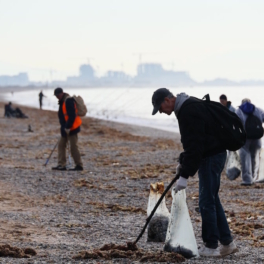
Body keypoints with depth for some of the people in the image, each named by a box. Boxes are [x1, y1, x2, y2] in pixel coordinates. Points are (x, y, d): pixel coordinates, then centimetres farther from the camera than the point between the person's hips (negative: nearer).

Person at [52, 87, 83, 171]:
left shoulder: (68, 101, -17)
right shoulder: (62, 101, 15)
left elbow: (72, 116, -23)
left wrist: (68, 127, -24)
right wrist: (63, 127, 21)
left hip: (72, 128, -11)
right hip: (65, 129, 11)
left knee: (73, 147, -6)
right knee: (61, 145, 10)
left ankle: (79, 165, 1)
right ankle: (61, 165, 12)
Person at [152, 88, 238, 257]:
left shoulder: (189, 111, -21)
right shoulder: (186, 107, 13)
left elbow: (194, 145, -26)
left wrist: (185, 175, -24)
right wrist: (183, 162, 17)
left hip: (211, 158, -11)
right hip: (214, 155, 11)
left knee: (207, 202, -6)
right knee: (212, 200, 15)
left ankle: (211, 247, 0)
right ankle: (227, 243, 19)